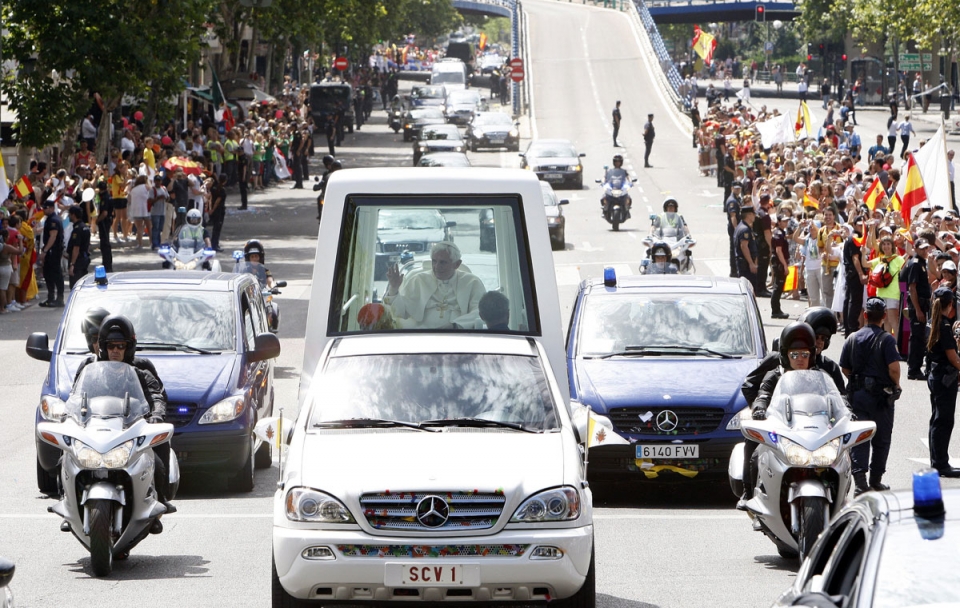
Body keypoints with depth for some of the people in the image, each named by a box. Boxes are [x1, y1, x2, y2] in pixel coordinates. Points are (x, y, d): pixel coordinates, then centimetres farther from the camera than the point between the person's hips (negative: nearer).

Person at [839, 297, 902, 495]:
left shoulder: (852, 339, 3)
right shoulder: (886, 339, -11)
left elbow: (845, 369, 6)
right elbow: (894, 368, -19)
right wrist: (896, 386, 0)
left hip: (857, 394, 3)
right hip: (881, 395, -3)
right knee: (881, 439, 10)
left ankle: (860, 481, -13)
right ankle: (875, 480, 16)